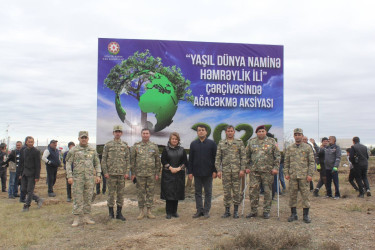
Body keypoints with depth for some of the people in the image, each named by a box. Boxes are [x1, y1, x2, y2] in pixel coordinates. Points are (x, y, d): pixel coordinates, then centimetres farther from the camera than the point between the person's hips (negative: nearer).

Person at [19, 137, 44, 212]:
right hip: (24, 174, 6)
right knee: (24, 190, 6)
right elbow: (21, 163, 16)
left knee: (29, 191, -3)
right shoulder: (23, 151, 9)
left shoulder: (36, 152, -9)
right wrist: (21, 174, 12)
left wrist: (37, 176, -13)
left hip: (32, 174, -6)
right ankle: (38, 199, 20)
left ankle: (26, 206, 7)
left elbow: (38, 165, -10)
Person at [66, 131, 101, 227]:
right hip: (77, 178, -3)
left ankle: (86, 217, 15)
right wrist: (69, 176, -8)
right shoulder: (73, 150, 1)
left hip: (90, 178, 3)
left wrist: (98, 175, 5)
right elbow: (68, 163, 0)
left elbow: (97, 163, 14)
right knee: (77, 198, -2)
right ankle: (76, 219, 4)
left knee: (88, 198, 7)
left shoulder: (93, 150, 10)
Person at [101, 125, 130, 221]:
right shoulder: (108, 145, 4)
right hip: (111, 173, -2)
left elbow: (128, 159, 7)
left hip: (122, 173, 2)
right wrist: (105, 172, -6)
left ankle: (119, 213, 14)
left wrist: (127, 172, -1)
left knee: (121, 193, 6)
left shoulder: (125, 145, 9)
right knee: (111, 193, 2)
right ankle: (111, 213, 11)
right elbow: (103, 159, 2)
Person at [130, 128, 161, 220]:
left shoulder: (154, 146, 6)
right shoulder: (136, 146, 4)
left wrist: (157, 173, 3)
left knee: (150, 192, 4)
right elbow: (132, 160, 5)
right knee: (140, 192, 3)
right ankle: (141, 211, 12)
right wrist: (132, 173, 0)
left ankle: (149, 211, 12)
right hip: (139, 174, -1)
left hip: (151, 174, 1)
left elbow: (157, 161, 8)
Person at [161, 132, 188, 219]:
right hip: (168, 174, -2)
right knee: (168, 192, -5)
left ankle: (174, 211, 13)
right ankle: (169, 212, 1)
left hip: (179, 174, 2)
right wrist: (170, 168, -13)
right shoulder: (166, 149, 3)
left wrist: (179, 168, -9)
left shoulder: (182, 150, 9)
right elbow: (163, 161, -2)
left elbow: (185, 162, 5)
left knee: (177, 193, 4)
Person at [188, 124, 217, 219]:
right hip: (197, 173, 2)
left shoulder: (212, 143, 1)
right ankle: (199, 210, 15)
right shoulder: (193, 144, 7)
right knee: (198, 192, 7)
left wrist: (214, 171, -6)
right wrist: (190, 172, 2)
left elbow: (215, 158, 1)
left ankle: (206, 211, 12)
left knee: (208, 192, 4)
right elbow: (190, 159, 8)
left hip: (208, 173, -2)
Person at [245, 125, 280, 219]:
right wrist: (247, 167, 6)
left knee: (267, 191, 3)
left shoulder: (271, 141, 4)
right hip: (254, 170, 2)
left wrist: (276, 167, -5)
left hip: (268, 171, -1)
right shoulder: (251, 142, 9)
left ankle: (266, 211, 13)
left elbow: (277, 156, 3)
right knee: (253, 191, 2)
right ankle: (253, 211, 13)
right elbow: (247, 155, 13)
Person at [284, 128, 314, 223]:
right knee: (292, 195, 5)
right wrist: (286, 173, 2)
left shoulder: (308, 148, 4)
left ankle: (306, 215, 9)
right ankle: (294, 214, 15)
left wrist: (310, 174, -7)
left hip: (304, 175, -2)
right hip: (292, 175, 2)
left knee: (305, 195, 1)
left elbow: (311, 162, 2)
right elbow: (286, 162, 12)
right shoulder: (289, 148, 10)